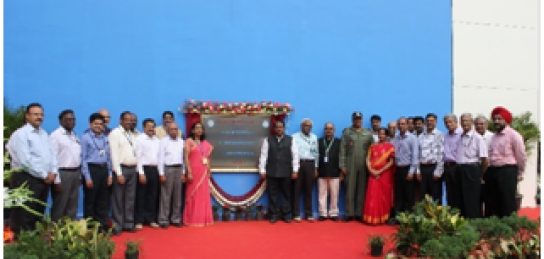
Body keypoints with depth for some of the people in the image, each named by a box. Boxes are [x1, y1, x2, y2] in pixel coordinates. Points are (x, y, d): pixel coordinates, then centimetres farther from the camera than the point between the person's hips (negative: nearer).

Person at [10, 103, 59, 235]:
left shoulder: (44, 134, 15)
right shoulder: (21, 134, -9)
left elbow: (51, 155, 14)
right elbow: (25, 160, -17)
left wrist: (53, 173, -2)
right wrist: (45, 175, -13)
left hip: (44, 180, 8)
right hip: (26, 180, -7)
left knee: (37, 215, 15)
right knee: (24, 219, -2)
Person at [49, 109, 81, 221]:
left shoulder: (75, 136, 14)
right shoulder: (56, 135, -9)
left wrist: (79, 175, 10)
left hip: (76, 173, 7)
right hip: (63, 173, -7)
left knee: (72, 206, 13)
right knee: (59, 207, 2)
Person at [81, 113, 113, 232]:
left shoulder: (105, 138, 11)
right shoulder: (86, 137, -3)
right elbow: (83, 158, -6)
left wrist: (110, 174, 9)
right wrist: (87, 177, -10)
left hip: (104, 169, 5)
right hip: (92, 169, -5)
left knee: (103, 201, 11)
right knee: (90, 201, 5)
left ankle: (102, 225, 21)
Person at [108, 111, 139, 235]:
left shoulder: (132, 135, 15)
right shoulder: (115, 133, -4)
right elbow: (114, 154, -10)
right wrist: (119, 173, -14)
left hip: (132, 169, 6)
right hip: (122, 169, -6)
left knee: (130, 199, 10)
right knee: (118, 199, 0)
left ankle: (128, 224, 19)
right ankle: (117, 226, 8)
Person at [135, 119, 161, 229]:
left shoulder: (157, 140, 12)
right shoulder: (140, 139, -4)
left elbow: (159, 157, 12)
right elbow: (138, 157, -8)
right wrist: (141, 173, -13)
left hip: (155, 170, 5)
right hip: (144, 169, -5)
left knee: (153, 196, 10)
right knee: (141, 196, 2)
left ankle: (151, 220, 20)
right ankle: (139, 221, 10)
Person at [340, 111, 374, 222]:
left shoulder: (368, 133, 11)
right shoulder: (347, 132, 6)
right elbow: (342, 150, 1)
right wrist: (342, 165, -4)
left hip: (364, 166, 2)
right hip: (350, 166, -1)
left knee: (362, 190, 3)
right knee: (350, 190, 0)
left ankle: (360, 213, 10)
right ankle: (349, 214, 5)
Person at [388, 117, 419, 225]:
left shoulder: (412, 138, -4)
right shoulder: (395, 139, 11)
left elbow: (415, 155, -9)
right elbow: (393, 155, 11)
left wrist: (411, 171, -14)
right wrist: (394, 169, 2)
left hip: (407, 169, -5)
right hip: (398, 169, 5)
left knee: (409, 195, 2)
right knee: (398, 195, 9)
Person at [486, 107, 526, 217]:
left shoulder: (513, 135, -8)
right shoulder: (494, 136, 14)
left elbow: (521, 155, -5)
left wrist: (520, 172, 2)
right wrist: (489, 169, 16)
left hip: (507, 171, -7)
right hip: (492, 171, 7)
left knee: (508, 202, -3)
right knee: (491, 202, 12)